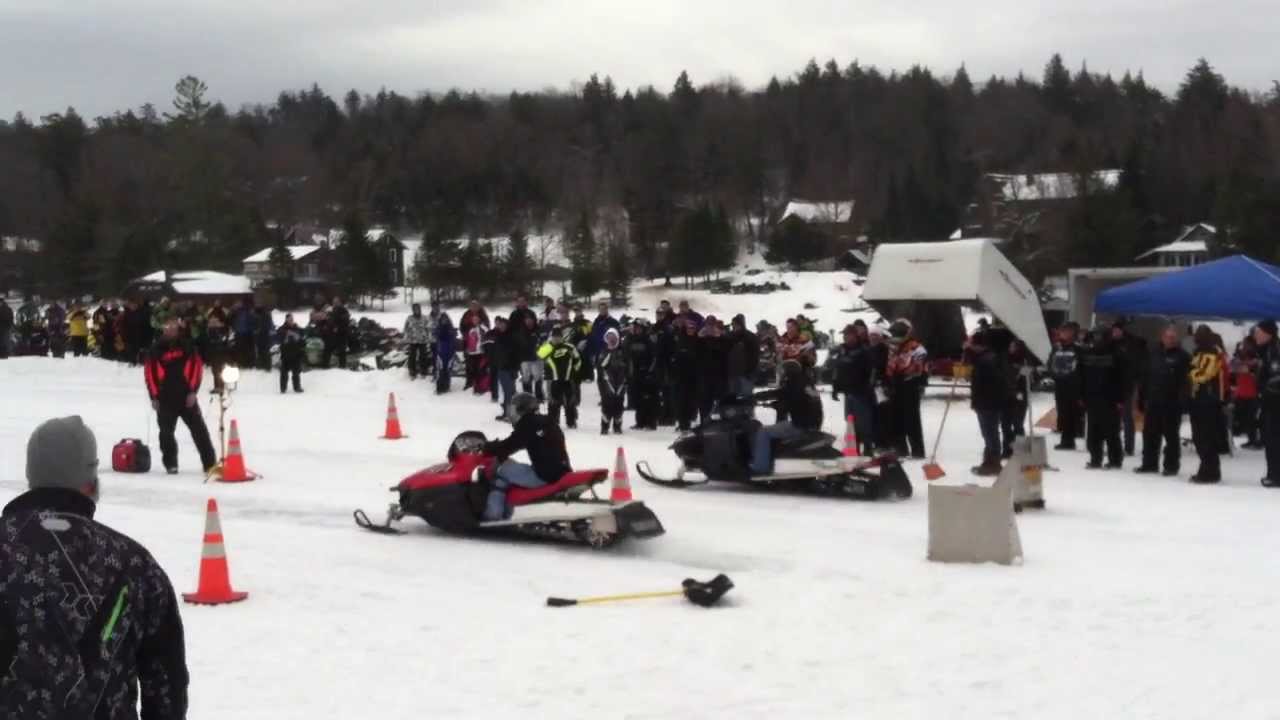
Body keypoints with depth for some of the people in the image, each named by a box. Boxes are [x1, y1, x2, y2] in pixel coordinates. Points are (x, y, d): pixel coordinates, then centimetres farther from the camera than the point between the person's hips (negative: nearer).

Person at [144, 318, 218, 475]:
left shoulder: (187, 347, 3)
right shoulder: (156, 350, 3)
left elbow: (197, 366, 1)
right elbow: (149, 372, 4)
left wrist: (193, 391, -6)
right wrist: (154, 397, -2)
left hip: (187, 397, -1)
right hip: (165, 398, 1)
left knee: (199, 430, -3)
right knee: (166, 432, 1)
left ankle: (210, 463, -1)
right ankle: (170, 464, 11)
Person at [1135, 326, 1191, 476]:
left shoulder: (1182, 356, -5)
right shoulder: (1154, 354, 13)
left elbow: (1186, 381, -12)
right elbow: (1146, 378, 15)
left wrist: (1182, 401, -19)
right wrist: (1141, 399, 12)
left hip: (1172, 404, -6)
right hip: (1153, 402, 6)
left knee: (1171, 436, 2)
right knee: (1150, 434, 9)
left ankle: (1171, 466, 9)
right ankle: (1149, 464, 18)